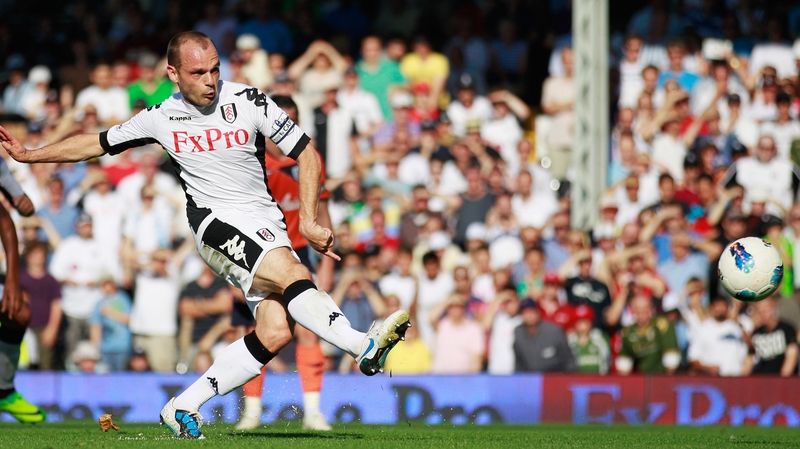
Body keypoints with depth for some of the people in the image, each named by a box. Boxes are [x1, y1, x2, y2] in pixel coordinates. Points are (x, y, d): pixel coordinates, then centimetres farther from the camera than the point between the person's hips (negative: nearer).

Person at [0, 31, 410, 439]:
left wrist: (308, 221, -5)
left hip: (267, 228, 2)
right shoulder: (161, 118, 2)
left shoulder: (247, 102, -3)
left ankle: (183, 408, -4)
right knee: (294, 275, -31)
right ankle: (364, 348, -39)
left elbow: (306, 154, 3)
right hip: (216, 222, -2)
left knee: (274, 334, -14)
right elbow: (97, 144, 17)